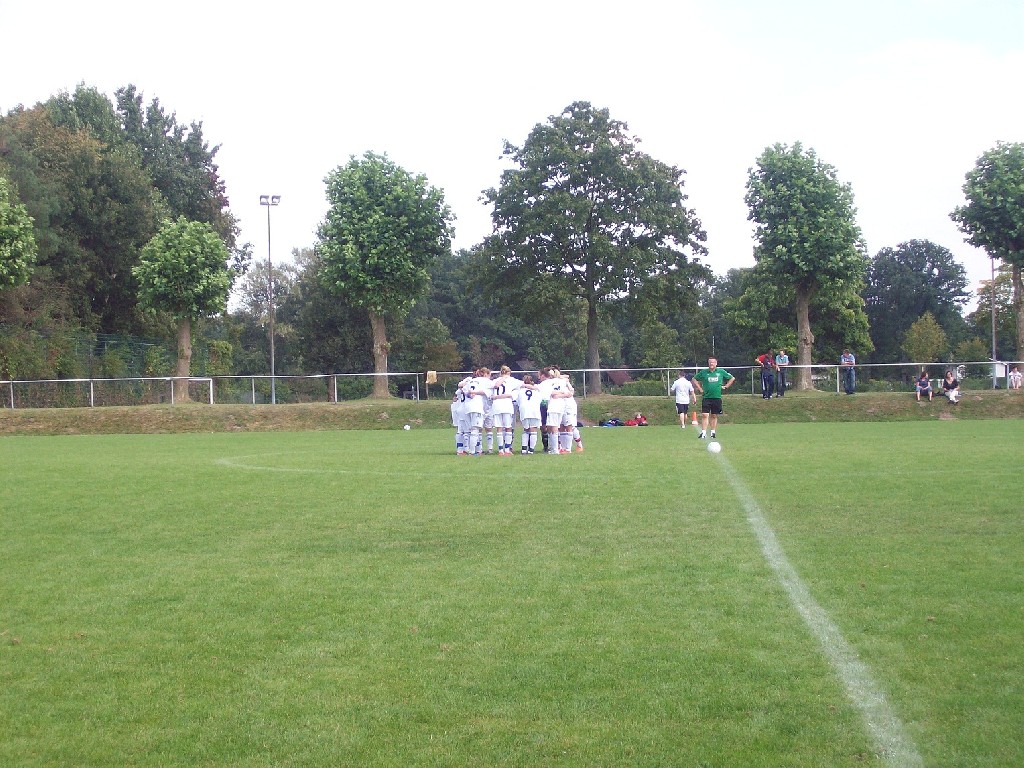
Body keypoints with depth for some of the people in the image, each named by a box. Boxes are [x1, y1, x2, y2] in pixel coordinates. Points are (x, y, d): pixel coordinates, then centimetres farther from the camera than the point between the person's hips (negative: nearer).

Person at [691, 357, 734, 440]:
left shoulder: (721, 372, 5)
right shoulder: (703, 372, 4)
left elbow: (732, 378, 16)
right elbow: (694, 379, 15)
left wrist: (725, 386, 7)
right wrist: (700, 389, 6)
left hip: (717, 398, 1)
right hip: (706, 398, -1)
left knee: (714, 416, 7)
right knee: (705, 415, -9)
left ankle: (713, 433, 14)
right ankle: (703, 433, -10)